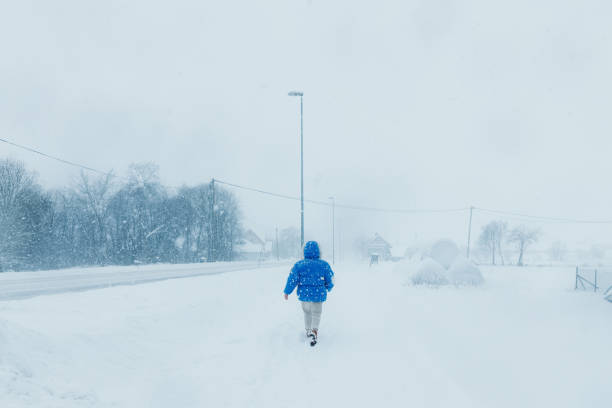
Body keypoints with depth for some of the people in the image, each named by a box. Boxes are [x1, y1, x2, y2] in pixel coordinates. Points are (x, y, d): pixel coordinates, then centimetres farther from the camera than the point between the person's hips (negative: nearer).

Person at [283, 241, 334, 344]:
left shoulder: (299, 265, -8)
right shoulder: (324, 265, -8)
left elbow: (292, 279, -5)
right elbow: (330, 279, 1)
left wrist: (287, 292, 7)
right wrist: (328, 288, 22)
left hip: (304, 294, 1)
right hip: (318, 294, -1)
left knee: (307, 312, 23)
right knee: (316, 314, 10)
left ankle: (308, 330, 35)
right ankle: (314, 330, -12)